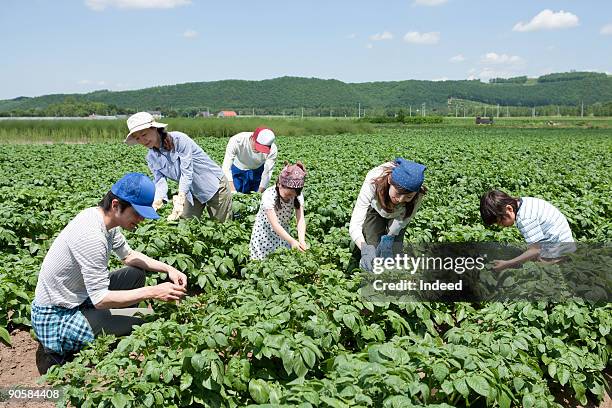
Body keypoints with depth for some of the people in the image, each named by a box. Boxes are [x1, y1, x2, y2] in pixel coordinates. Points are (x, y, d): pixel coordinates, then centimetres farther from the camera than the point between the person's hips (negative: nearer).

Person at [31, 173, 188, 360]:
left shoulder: (105, 218, -4)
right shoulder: (91, 235, -31)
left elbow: (128, 255, 11)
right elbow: (100, 299, -29)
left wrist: (168, 269, -2)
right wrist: (153, 292, -27)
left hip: (80, 298, 9)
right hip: (56, 319, -9)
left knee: (137, 273, 10)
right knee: (151, 318, -16)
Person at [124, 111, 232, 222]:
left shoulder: (179, 139, -24)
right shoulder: (151, 158, -2)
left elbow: (187, 172, -29)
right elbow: (160, 182, -10)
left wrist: (180, 200, -39)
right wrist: (158, 200, -32)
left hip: (214, 184, -6)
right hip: (192, 193, 6)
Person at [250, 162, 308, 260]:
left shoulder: (298, 196, -16)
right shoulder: (269, 195, -30)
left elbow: (300, 220, -23)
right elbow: (275, 224, -35)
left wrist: (302, 240, -41)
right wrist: (292, 241, -46)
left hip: (283, 234, 4)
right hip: (264, 235, -4)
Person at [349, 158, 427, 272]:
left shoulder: (418, 192, -38)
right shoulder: (373, 180, -44)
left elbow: (403, 219, -18)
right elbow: (354, 225, -46)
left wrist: (389, 237, -31)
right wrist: (365, 248, -62)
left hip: (397, 213, 1)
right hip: (374, 208, -1)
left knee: (394, 251, -8)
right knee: (372, 249, -13)